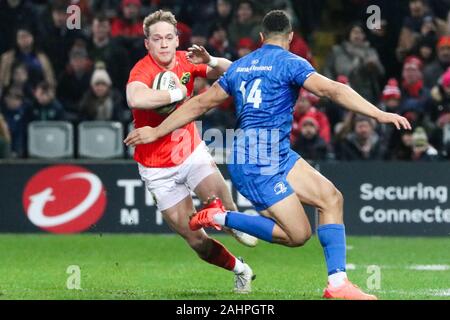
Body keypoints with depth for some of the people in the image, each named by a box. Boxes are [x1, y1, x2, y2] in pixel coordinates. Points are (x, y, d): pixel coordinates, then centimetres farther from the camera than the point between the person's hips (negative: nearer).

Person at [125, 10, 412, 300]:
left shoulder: (240, 66, 17)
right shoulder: (289, 63, -6)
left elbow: (200, 104, 19)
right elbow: (333, 90, -17)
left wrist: (156, 132, 27)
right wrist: (379, 114, -20)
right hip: (260, 161, -9)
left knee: (331, 198, 2)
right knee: (298, 234, -11)